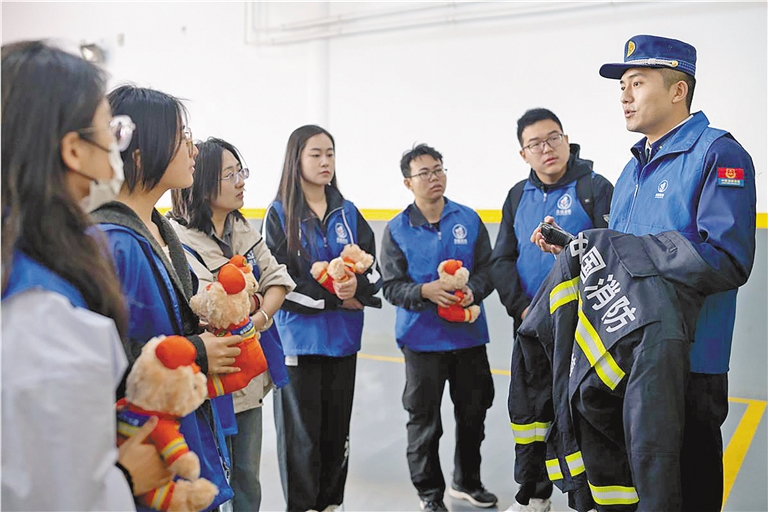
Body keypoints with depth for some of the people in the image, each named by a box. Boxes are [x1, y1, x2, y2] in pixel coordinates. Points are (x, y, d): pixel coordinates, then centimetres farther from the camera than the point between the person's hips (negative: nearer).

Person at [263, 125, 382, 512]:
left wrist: (358, 287, -17)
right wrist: (336, 298, -14)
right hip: (299, 338, -4)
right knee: (302, 431, 3)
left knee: (337, 428, 12)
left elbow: (373, 269, 5)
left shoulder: (348, 212, 9)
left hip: (343, 338, 4)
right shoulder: (279, 214, -3)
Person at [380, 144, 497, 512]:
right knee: (424, 420, 4)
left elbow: (488, 269, 4)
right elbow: (391, 287, -6)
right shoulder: (396, 230, -3)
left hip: (469, 334, 3)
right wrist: (425, 292, -23)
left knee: (473, 412, 15)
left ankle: (467, 481, 36)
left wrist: (473, 291, -16)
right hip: (422, 339, -2)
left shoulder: (469, 220, 3)